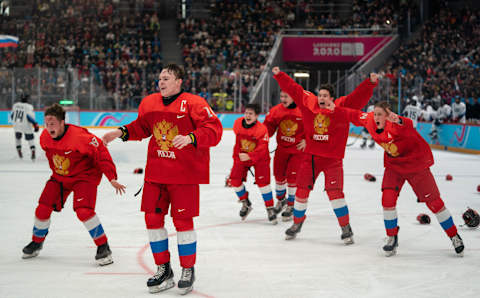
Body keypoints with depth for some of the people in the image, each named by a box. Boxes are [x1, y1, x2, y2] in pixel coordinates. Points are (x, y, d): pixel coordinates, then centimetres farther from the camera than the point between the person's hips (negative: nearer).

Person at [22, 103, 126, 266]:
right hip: (59, 177, 6)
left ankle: (103, 247, -11)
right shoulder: (44, 138, -9)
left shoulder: (79, 137, -31)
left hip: (84, 176, -6)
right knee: (43, 208, 1)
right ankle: (37, 242, 27)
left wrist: (112, 178, -26)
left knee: (83, 211, -24)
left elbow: (100, 153, -25)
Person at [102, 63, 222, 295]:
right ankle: (163, 270, 20)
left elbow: (214, 130, -18)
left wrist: (191, 138, -32)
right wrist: (121, 133, 11)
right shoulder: (149, 103, 9)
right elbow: (141, 127, 25)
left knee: (183, 221, -1)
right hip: (156, 171, 6)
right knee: (153, 218, 6)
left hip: (184, 173, -6)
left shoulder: (193, 104, -11)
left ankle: (188, 270, 16)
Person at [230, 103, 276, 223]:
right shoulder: (238, 123, -7)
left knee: (262, 181, -16)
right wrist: (236, 156, 18)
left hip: (260, 158, -5)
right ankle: (245, 203, 18)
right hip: (241, 156, 5)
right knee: (234, 180, -6)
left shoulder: (262, 129, -24)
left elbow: (262, 149, -31)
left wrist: (249, 156, -45)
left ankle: (270, 209, -3)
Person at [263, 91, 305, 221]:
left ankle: (291, 206, 11)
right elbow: (269, 125, 6)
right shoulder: (276, 110, -3)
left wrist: (307, 140, -14)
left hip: (298, 148, -4)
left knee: (292, 176, -6)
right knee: (279, 174, 12)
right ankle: (281, 200, 38)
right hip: (282, 148, 4)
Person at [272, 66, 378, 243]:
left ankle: (346, 228, -1)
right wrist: (279, 75, 8)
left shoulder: (342, 107, -5)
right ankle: (297, 223, 29)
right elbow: (293, 89, 8)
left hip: (332, 158, -3)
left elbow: (359, 96, -13)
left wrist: (371, 82, -26)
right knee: (302, 189, 9)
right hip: (311, 156, 3)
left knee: (334, 191, -12)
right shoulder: (309, 103, 2)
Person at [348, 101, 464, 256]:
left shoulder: (394, 124, -33)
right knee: (388, 198, -11)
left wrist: (398, 121, -78)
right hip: (393, 165, 5)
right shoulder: (370, 121, -13)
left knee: (433, 202, 0)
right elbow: (358, 117, 10)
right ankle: (392, 238, 7)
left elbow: (408, 127, -57)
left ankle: (454, 236, 17)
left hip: (416, 163, -5)